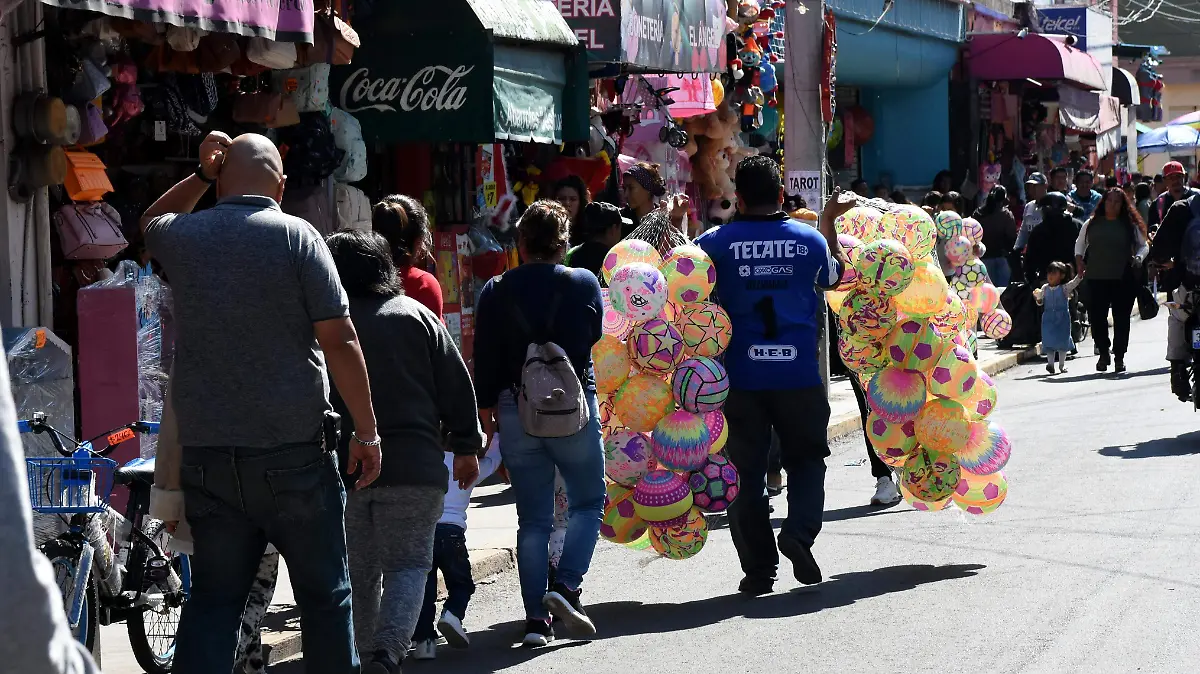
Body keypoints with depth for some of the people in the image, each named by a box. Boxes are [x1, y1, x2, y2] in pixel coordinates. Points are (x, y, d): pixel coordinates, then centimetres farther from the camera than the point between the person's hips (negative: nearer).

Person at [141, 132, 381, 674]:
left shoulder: (182, 237, 4)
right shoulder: (297, 237, -6)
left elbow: (151, 221, 32)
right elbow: (340, 342, -9)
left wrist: (201, 176, 22)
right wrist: (366, 432, -3)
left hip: (206, 455, 4)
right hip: (293, 452, -4)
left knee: (213, 599, 8)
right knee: (324, 594, 7)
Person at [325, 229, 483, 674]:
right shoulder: (416, 316, 3)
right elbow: (456, 385, 4)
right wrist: (466, 446, 12)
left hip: (342, 466, 1)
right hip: (414, 466, -1)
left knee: (358, 572, 13)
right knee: (409, 563, 4)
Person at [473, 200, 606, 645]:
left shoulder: (496, 292, -1)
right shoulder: (584, 284, -4)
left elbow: (484, 358, 1)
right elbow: (594, 336, 9)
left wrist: (487, 408, 11)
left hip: (516, 411, 2)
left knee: (533, 519, 8)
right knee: (588, 502, 13)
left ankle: (536, 618, 3)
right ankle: (566, 586, -8)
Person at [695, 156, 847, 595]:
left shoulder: (715, 243, -5)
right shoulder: (810, 240, 2)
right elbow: (833, 276, 22)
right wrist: (829, 222, 34)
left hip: (740, 377, -1)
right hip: (799, 375, 1)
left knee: (746, 470, 8)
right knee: (806, 458, 16)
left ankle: (758, 568, 7)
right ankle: (799, 531, -9)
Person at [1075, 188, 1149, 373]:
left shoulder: (1130, 225, 6)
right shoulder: (1092, 224, 10)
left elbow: (1143, 245, 13)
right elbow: (1080, 243, 21)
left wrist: (1138, 258, -6)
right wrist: (1079, 260, 5)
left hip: (1124, 280, -1)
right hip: (1096, 279, 1)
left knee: (1121, 318, 0)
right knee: (1096, 316, -3)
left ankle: (1119, 357, 9)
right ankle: (1103, 353, 15)